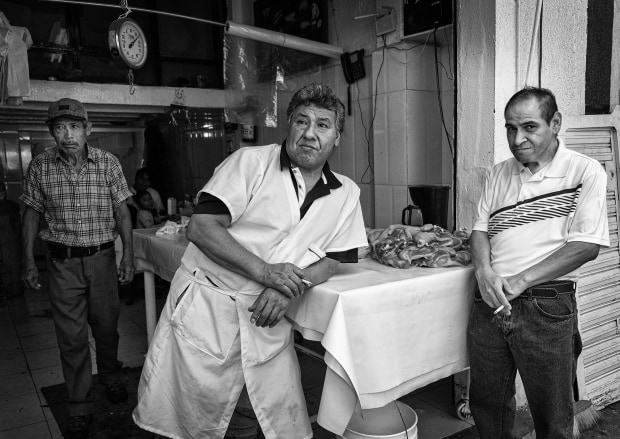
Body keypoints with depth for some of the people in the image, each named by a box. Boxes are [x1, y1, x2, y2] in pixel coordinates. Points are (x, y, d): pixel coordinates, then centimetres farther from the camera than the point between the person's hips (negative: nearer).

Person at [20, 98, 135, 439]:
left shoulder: (108, 163, -5)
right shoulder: (40, 167, -3)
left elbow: (121, 211, -1)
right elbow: (32, 214, 5)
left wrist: (128, 253, -7)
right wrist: (28, 261, 2)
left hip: (102, 258, 0)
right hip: (62, 263, 0)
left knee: (106, 326, 14)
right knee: (71, 336, 4)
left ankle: (110, 377, 43)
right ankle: (79, 410, 18)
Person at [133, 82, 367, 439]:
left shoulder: (346, 193, 6)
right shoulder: (251, 162, -7)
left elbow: (337, 259, 7)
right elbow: (201, 228, -12)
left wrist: (291, 288, -12)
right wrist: (264, 271, -22)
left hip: (267, 317, 4)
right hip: (206, 307, -3)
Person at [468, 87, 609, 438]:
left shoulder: (585, 172, -5)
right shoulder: (500, 174, 10)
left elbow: (587, 245, -13)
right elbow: (481, 229, 10)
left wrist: (519, 281, -19)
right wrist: (484, 271, -11)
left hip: (547, 307, -4)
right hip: (491, 304, 5)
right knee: (486, 403, 17)